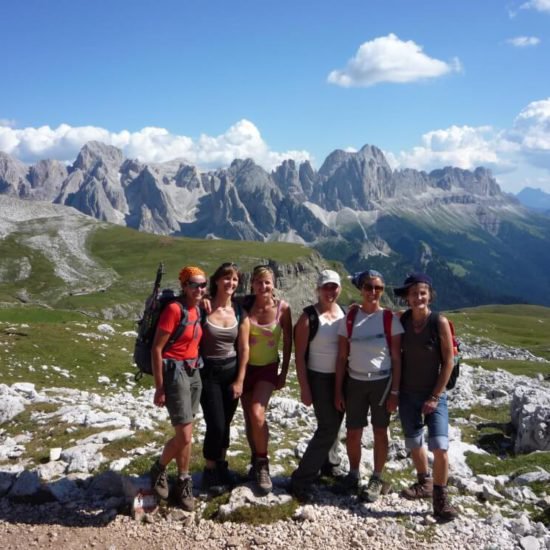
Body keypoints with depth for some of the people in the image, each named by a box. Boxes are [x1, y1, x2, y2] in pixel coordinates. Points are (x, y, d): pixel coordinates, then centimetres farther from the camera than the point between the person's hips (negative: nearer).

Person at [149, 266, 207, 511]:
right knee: (185, 436, -6)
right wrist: (159, 388, -15)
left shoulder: (197, 310, 8)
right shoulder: (174, 309, -16)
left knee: (186, 435, 13)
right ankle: (159, 469, 21)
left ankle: (183, 483, 26)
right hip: (175, 372, -8)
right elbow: (156, 349, -15)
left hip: (193, 372, 8)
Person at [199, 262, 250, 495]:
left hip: (231, 372, 3)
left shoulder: (240, 312, -1)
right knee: (216, 425, -5)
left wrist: (239, 380, -1)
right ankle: (210, 471, 17)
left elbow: (244, 348, 1)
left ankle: (221, 465, 33)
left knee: (225, 423, 11)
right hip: (208, 372, -3)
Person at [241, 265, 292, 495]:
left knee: (257, 414, -19)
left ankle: (262, 465, 0)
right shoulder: (245, 306, -10)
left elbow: (288, 342, -1)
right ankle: (257, 462, 30)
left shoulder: (282, 308, -10)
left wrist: (284, 373, 0)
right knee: (249, 418, 9)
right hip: (246, 367, 2)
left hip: (268, 368, -2)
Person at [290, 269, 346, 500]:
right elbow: (299, 355, -11)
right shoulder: (309, 317, -12)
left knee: (334, 424, 18)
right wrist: (304, 388, -14)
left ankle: (330, 464, 39)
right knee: (328, 427, -9)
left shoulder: (345, 313, 2)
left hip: (341, 378, 5)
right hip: (319, 378, -5)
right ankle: (301, 480, -2)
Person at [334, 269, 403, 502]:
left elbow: (396, 358, -4)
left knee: (380, 431, 8)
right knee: (353, 433, 7)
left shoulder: (390, 319, -7)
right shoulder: (349, 318, -1)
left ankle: (377, 479, 24)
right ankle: (353, 475, 28)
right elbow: (342, 357, 2)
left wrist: (394, 391, -7)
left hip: (381, 382, -2)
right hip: (355, 382, 2)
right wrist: (338, 390, 1)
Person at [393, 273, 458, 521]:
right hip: (407, 394, 4)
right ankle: (424, 483, 39)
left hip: (433, 395, -4)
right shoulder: (402, 320, -3)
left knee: (439, 446, -12)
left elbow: (448, 361, -10)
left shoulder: (440, 322, -12)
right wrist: (395, 391, 0)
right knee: (413, 443, 17)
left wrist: (435, 397, -12)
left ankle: (440, 498, 5)